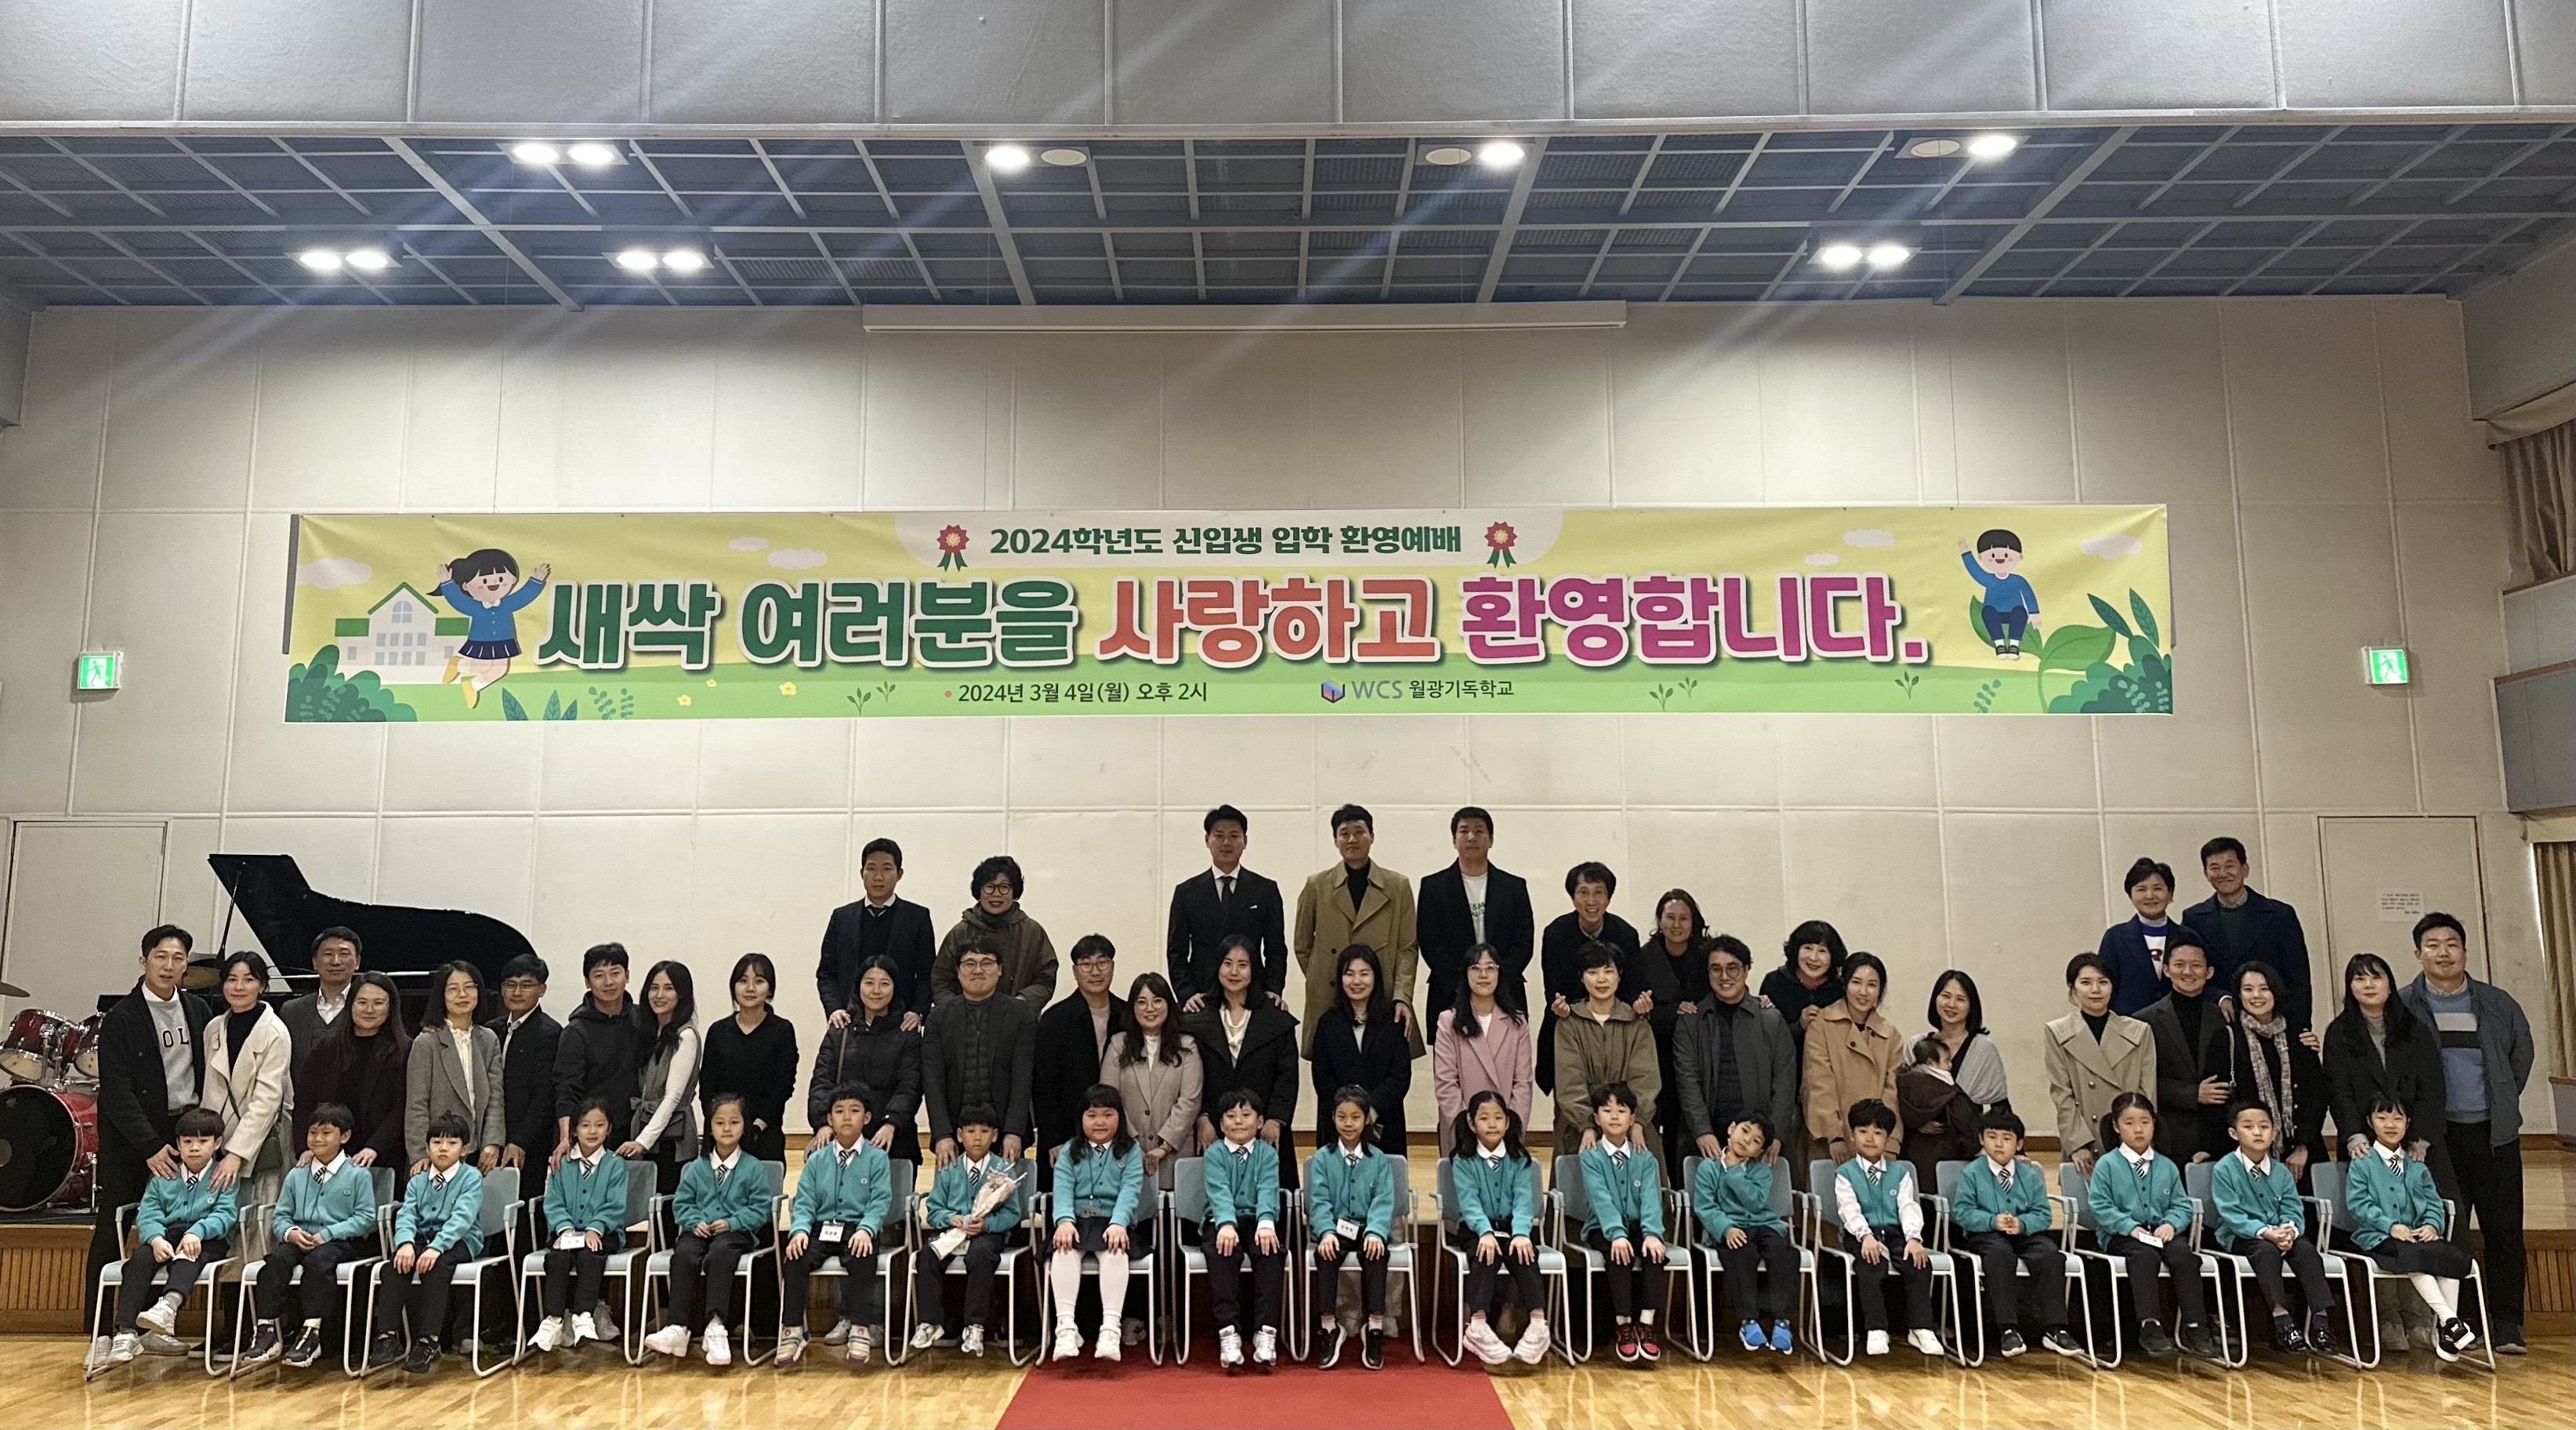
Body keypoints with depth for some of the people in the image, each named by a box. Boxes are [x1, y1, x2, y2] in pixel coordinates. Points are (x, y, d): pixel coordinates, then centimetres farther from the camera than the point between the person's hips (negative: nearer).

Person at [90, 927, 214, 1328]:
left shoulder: (199, 1011, 6)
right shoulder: (120, 1017, -8)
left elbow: (210, 1074, 12)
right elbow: (117, 1092, -14)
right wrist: (150, 1147, -20)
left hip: (185, 1130, 4)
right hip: (131, 1137, -4)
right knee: (111, 1233, 3)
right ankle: (99, 1333, 11)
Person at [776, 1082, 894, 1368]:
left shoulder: (877, 1158, 5)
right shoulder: (817, 1160, 14)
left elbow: (880, 1201, -5)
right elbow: (804, 1202, 7)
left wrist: (865, 1230, -24)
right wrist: (800, 1230, -15)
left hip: (859, 1229, -3)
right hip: (822, 1227, 3)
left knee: (862, 1258, -35)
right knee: (794, 1258, -26)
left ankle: (861, 1331, -26)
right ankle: (793, 1331, -14)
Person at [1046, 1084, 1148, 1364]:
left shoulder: (1130, 1151, 10)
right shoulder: (1069, 1151, 15)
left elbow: (1130, 1190, -4)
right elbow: (1063, 1188, 1)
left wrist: (1118, 1223, -22)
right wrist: (1065, 1220, -19)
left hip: (1114, 1222, -1)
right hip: (1077, 1221, 2)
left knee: (1115, 1251, -33)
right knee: (1063, 1250, -30)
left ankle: (1111, 1329, -38)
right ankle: (1066, 1328, -35)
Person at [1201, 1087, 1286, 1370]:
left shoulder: (1267, 1153, 9)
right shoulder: (1215, 1154, 6)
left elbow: (1268, 1191, -8)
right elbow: (1219, 1192, -11)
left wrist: (1266, 1223, -27)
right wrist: (1227, 1224, -30)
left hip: (1257, 1221, 1)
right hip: (1222, 1222, -1)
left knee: (1270, 1252, -30)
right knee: (1222, 1254, -32)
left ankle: (1265, 1332, -33)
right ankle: (1229, 1332, -35)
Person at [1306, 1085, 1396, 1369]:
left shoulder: (1379, 1159, 8)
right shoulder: (1322, 1158, 7)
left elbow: (1383, 1201, -3)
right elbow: (1319, 1201, -3)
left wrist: (1375, 1232, -22)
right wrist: (1326, 1232, -21)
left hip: (1368, 1229, 0)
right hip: (1335, 1229, 0)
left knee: (1376, 1253, -32)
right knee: (1325, 1254, -31)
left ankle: (1374, 1328, -26)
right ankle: (1330, 1327, -23)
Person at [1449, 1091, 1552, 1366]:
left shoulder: (1519, 1159, 6)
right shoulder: (1463, 1161, 0)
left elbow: (1523, 1200, -7)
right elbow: (1469, 1202, -13)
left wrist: (1521, 1233, -26)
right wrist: (1486, 1232, -31)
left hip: (1512, 1228, 2)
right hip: (1476, 1231, -2)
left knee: (1523, 1253, -28)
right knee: (1486, 1254, -31)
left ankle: (1538, 1323, -37)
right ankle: (1478, 1327, -41)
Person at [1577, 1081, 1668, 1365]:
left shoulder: (1645, 1158, 7)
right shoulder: (1590, 1157, -2)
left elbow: (1651, 1199, -8)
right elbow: (1602, 1200, -16)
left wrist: (1651, 1233, -26)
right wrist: (1617, 1234, -31)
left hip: (1637, 1227, 2)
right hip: (1602, 1229, -2)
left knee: (1654, 1250, -29)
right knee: (1619, 1253, -33)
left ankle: (1646, 1323, -28)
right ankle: (1623, 1325, -27)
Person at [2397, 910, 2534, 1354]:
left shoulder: (2497, 1003, 7)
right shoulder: (2402, 1007, 0)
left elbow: (2522, 1054, 19)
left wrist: (2504, 1103, 16)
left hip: (2495, 1133, 2)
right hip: (2438, 1135, -2)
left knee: (2505, 1230, 1)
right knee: (2447, 1233, 1)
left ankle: (2506, 1326, 11)